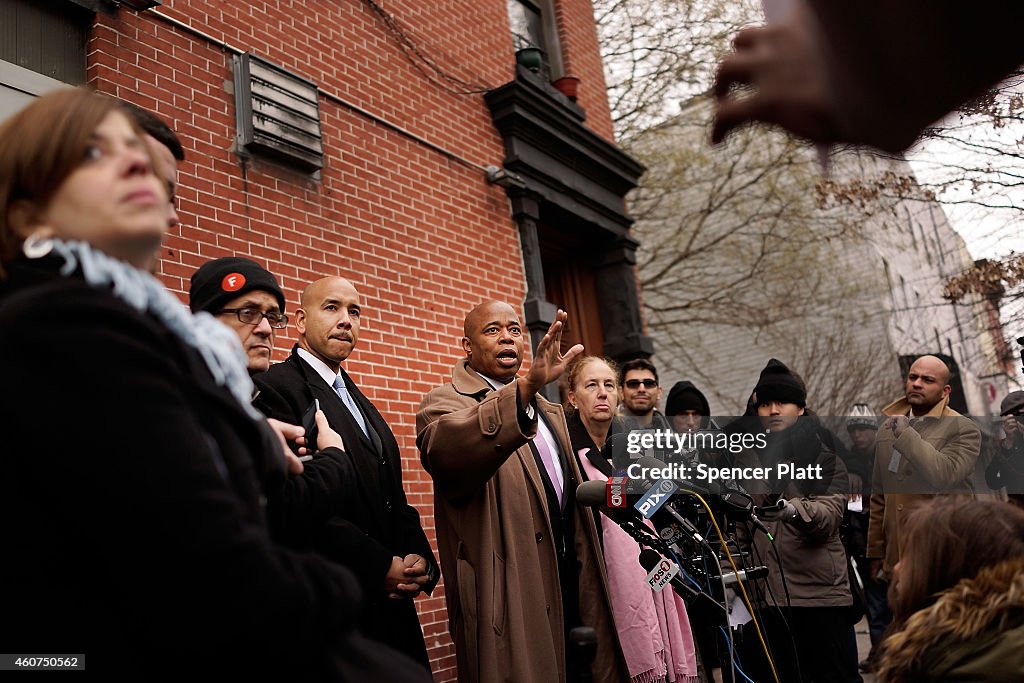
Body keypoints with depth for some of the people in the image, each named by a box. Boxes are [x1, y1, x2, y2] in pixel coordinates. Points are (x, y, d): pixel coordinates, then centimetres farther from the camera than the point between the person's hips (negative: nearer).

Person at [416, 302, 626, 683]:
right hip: (511, 601, -7)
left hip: (570, 587, 7)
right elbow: (447, 448, -32)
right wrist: (528, 386, -46)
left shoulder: (548, 411, 18)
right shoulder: (444, 403, -7)